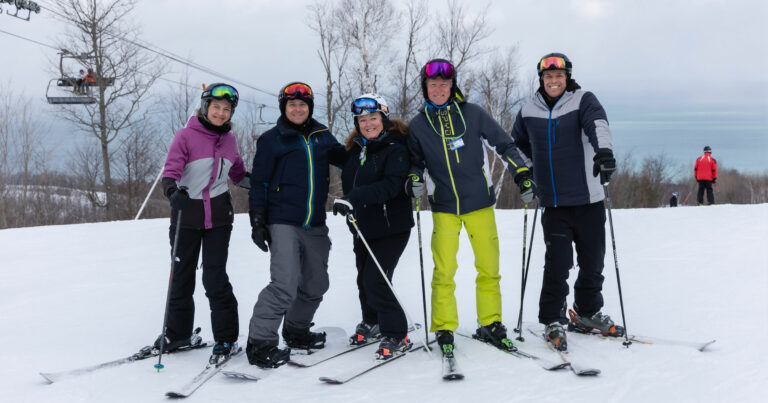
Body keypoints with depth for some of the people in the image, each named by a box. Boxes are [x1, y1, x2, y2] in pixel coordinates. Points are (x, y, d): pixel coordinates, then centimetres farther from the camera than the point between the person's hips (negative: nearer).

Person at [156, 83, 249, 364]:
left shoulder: (229, 139, 8)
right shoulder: (186, 136, -7)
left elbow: (237, 173, 22)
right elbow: (171, 169, -16)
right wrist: (173, 191, -36)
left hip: (218, 215, 1)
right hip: (186, 213, -1)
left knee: (215, 275, -5)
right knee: (181, 275, 9)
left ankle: (226, 338, 6)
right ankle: (178, 334, 27)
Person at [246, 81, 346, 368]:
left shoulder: (322, 136, 12)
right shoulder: (272, 139, 1)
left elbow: (344, 159, 24)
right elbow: (259, 181, 2)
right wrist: (257, 220, -4)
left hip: (315, 224, 6)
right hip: (282, 223, -5)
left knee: (316, 284, 14)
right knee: (285, 284, -17)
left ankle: (297, 331, 34)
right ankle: (260, 343, -7)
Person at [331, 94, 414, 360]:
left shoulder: (396, 148, -13)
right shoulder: (356, 149, 9)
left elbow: (392, 185, -29)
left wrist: (355, 197, -38)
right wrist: (347, 204, 11)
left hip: (391, 227, -7)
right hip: (363, 228, 7)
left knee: (376, 281, -14)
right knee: (364, 279, 16)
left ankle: (396, 335, 1)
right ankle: (372, 323, 40)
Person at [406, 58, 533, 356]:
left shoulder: (473, 114, 1)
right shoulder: (418, 125, 4)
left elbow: (504, 144, 7)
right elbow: (416, 161, 14)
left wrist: (522, 173, -1)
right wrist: (415, 179, -7)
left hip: (480, 202, 0)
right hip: (444, 207, 0)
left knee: (489, 267, 4)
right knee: (444, 271, -4)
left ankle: (490, 324, 20)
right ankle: (444, 329, 10)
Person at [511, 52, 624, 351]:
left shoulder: (583, 100, -1)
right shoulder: (529, 110, 8)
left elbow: (598, 124, -23)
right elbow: (516, 144, 26)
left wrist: (604, 150, -43)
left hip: (588, 198, 0)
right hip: (553, 201, 1)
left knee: (593, 260, 9)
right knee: (558, 263, -6)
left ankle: (587, 313, 30)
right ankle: (552, 321, 7)